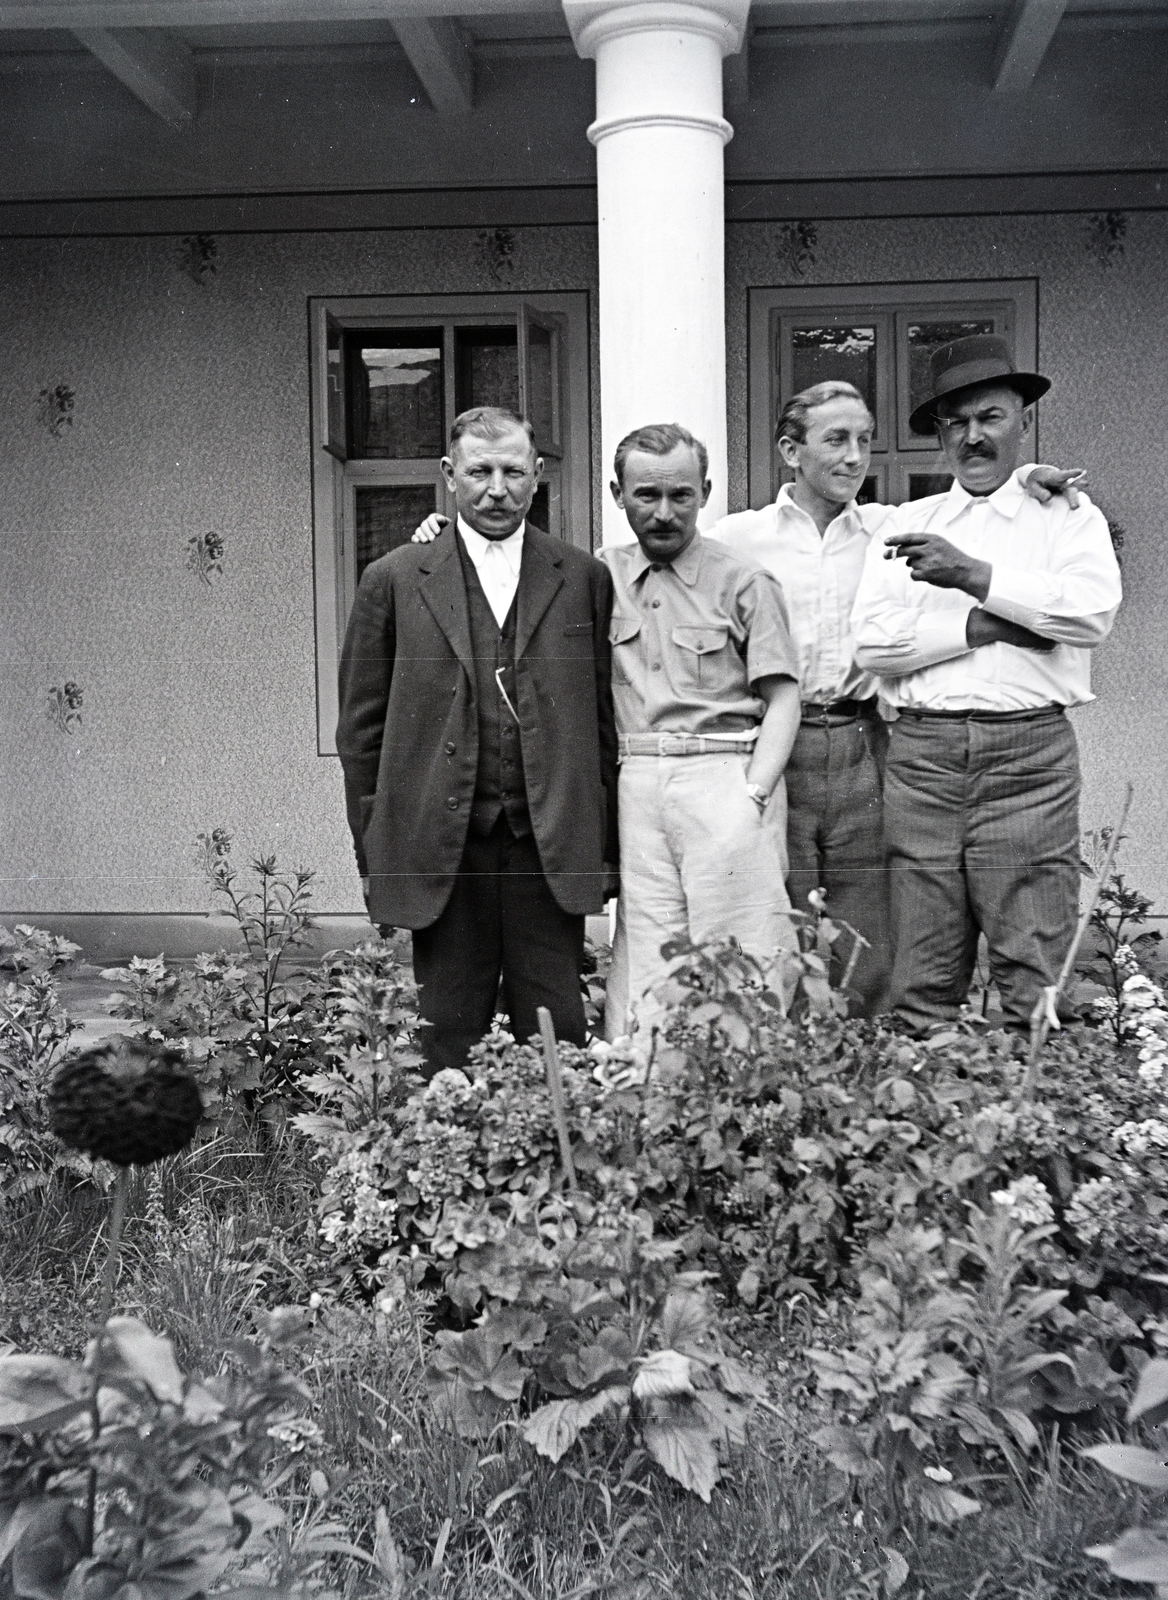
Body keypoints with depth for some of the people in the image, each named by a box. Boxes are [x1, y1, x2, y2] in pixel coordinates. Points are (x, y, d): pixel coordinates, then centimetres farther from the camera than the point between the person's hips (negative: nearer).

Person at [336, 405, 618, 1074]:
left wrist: (607, 849, 4)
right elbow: (361, 729, 6)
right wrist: (374, 855, 3)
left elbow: (605, 720, 7)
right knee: (448, 1045, 7)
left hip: (552, 852, 0)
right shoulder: (395, 580, 5)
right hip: (442, 853, 0)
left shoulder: (585, 579, 7)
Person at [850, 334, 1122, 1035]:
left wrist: (975, 576, -11)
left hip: (1030, 750, -2)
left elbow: (1095, 610, -8)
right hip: (923, 750, 2)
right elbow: (872, 642, 3)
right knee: (923, 981, 2)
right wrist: (983, 627, -6)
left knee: (1036, 976, -4)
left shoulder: (1066, 514, 11)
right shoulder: (907, 524, 17)